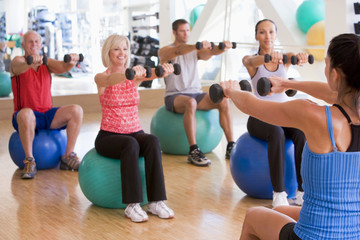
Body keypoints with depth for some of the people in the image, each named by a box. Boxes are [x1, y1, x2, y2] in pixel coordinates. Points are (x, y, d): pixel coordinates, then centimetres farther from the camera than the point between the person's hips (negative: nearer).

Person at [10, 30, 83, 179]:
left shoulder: (47, 63, 11)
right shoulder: (17, 61, 0)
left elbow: (63, 68, -11)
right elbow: (18, 67, -27)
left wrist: (71, 61, -36)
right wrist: (31, 62, -51)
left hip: (47, 114, 4)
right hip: (27, 117, -4)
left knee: (76, 110, -19)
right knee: (26, 114, -39)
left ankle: (68, 157, -11)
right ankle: (29, 160, -25)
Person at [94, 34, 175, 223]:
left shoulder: (134, 76, 6)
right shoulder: (101, 78, -4)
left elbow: (150, 75, -17)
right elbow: (111, 79, -30)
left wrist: (163, 69, -42)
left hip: (135, 132, 3)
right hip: (108, 136, -3)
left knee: (153, 142, -30)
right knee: (130, 144, -36)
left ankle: (156, 202, -28)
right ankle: (132, 205, -32)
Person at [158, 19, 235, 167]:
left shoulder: (195, 51, 15)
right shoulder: (165, 51, 2)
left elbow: (211, 52, -7)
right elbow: (178, 51, -23)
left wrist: (223, 48, -31)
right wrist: (197, 46, -42)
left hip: (196, 93, 5)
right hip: (174, 96, -4)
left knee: (223, 101, -23)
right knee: (190, 103, -40)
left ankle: (231, 147, -22)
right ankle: (193, 152, -39)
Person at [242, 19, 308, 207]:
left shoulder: (284, 58, 9)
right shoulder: (250, 60, 2)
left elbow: (294, 57, -16)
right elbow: (253, 61, -24)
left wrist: (300, 56, -43)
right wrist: (268, 57, -49)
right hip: (260, 117, -3)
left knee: (303, 134, -31)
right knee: (277, 133, -37)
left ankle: (303, 191, -27)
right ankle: (279, 193, -32)